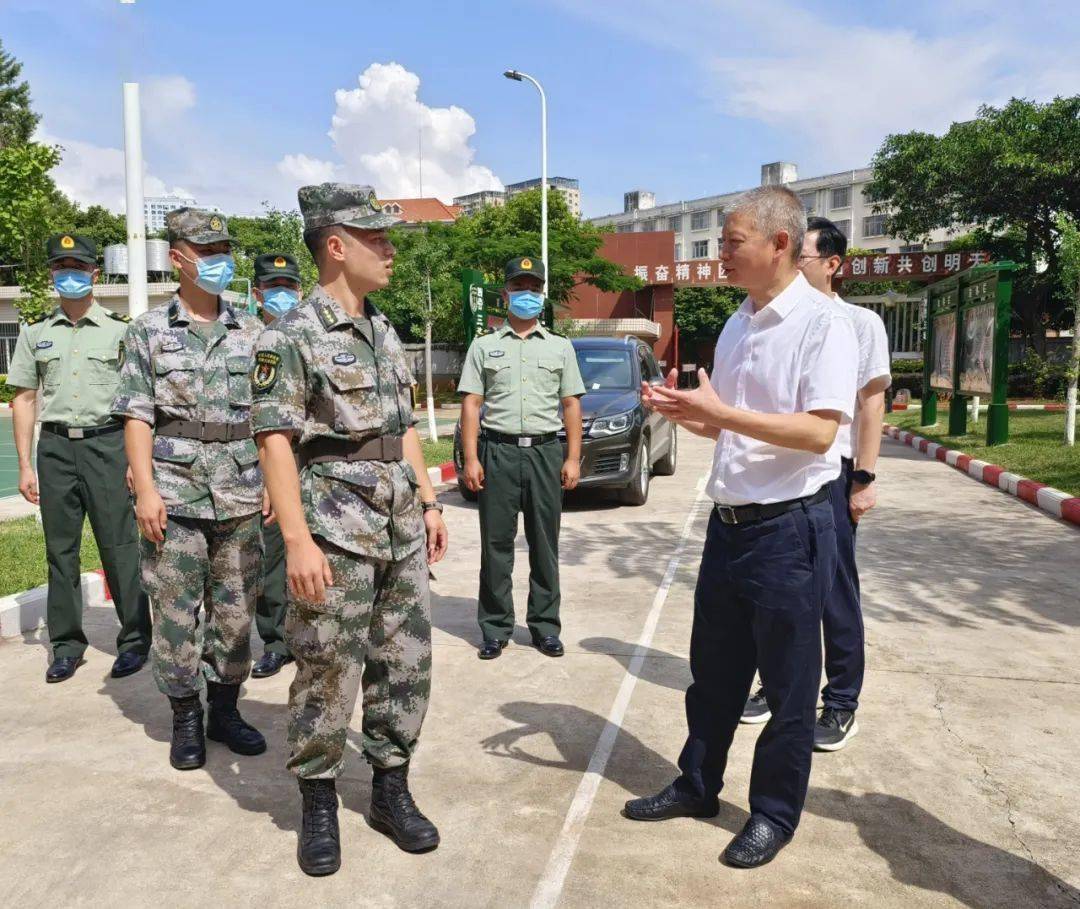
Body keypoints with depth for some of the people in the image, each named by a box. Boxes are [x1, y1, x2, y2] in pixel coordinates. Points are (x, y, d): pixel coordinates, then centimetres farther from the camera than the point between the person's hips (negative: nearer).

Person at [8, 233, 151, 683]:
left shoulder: (120, 329, 4)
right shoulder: (35, 332, 11)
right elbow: (24, 398, 11)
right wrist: (24, 465, 6)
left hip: (107, 443, -3)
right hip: (55, 447, 3)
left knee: (119, 545, -2)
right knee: (60, 548, 7)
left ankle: (135, 640, 9)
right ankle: (66, 645, 18)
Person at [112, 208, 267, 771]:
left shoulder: (250, 331, 10)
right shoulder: (149, 331, 3)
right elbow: (137, 415, -1)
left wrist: (271, 479, 5)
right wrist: (145, 487, -10)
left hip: (241, 491, 2)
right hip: (176, 491, -2)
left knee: (236, 608, 9)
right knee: (176, 611, 4)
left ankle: (225, 709, 25)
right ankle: (185, 718, 19)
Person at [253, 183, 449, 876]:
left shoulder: (386, 332, 13)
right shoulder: (292, 336, -9)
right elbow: (275, 441, -14)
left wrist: (429, 502, 14)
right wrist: (298, 540, -20)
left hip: (402, 529, 7)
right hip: (336, 531, -7)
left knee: (406, 665, 11)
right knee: (328, 675, 3)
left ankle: (392, 788, 27)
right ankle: (319, 804, 21)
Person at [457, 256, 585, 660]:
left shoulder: (560, 347, 14)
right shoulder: (484, 346, 10)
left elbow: (572, 405, 10)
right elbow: (471, 404, 4)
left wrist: (572, 458, 1)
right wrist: (470, 458, -5)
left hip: (545, 451, 1)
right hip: (497, 451, -1)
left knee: (545, 545, 5)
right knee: (496, 545, 2)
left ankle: (545, 626, 15)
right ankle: (495, 628, 11)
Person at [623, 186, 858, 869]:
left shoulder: (823, 325, -13)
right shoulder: (736, 327, 11)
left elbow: (819, 431, -22)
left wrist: (721, 412, -24)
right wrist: (685, 411, -2)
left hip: (791, 529, -7)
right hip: (730, 522, 7)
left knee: (788, 686, 9)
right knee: (713, 671, 18)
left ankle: (775, 813, 27)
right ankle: (697, 786, 36)